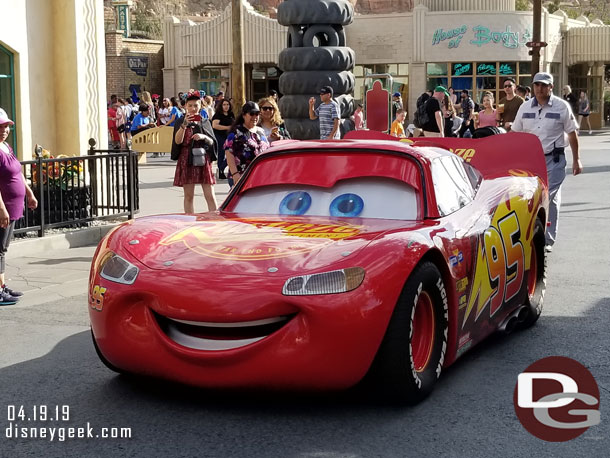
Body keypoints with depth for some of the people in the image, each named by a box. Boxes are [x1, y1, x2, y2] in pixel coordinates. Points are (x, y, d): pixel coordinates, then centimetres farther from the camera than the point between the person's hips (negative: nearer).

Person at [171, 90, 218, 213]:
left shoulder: (205, 122, 12)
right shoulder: (180, 122, 4)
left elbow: (212, 142, 7)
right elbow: (178, 141, -9)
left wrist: (203, 137, -14)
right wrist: (184, 125, -21)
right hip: (187, 161, -1)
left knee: (210, 196, -3)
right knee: (189, 196, 2)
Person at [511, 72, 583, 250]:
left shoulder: (562, 107, -2)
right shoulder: (525, 107, 7)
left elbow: (572, 133, 2)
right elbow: (515, 134, 12)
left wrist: (576, 160, 0)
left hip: (553, 160, -3)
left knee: (550, 199, -3)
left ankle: (548, 240, 3)